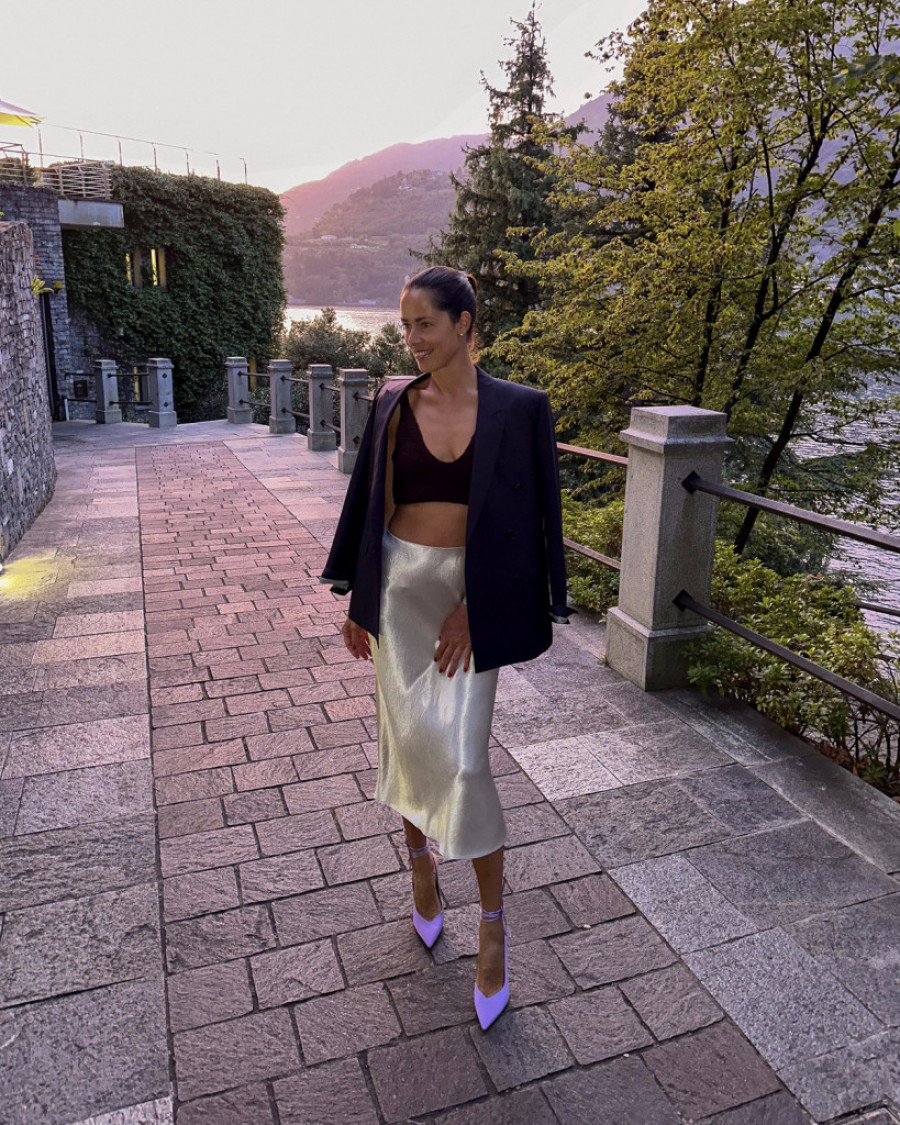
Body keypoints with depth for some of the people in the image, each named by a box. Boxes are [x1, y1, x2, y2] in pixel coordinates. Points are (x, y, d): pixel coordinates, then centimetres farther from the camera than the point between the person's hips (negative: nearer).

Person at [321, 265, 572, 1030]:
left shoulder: (518, 409, -5)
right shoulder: (394, 403, 3)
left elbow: (532, 516, -6)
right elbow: (366, 500, 9)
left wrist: (476, 607, -11)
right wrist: (356, 600, 9)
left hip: (472, 594, -3)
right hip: (400, 585, 3)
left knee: (462, 756, -6)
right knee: (409, 738, 11)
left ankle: (493, 921, 15)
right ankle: (421, 863, 39)